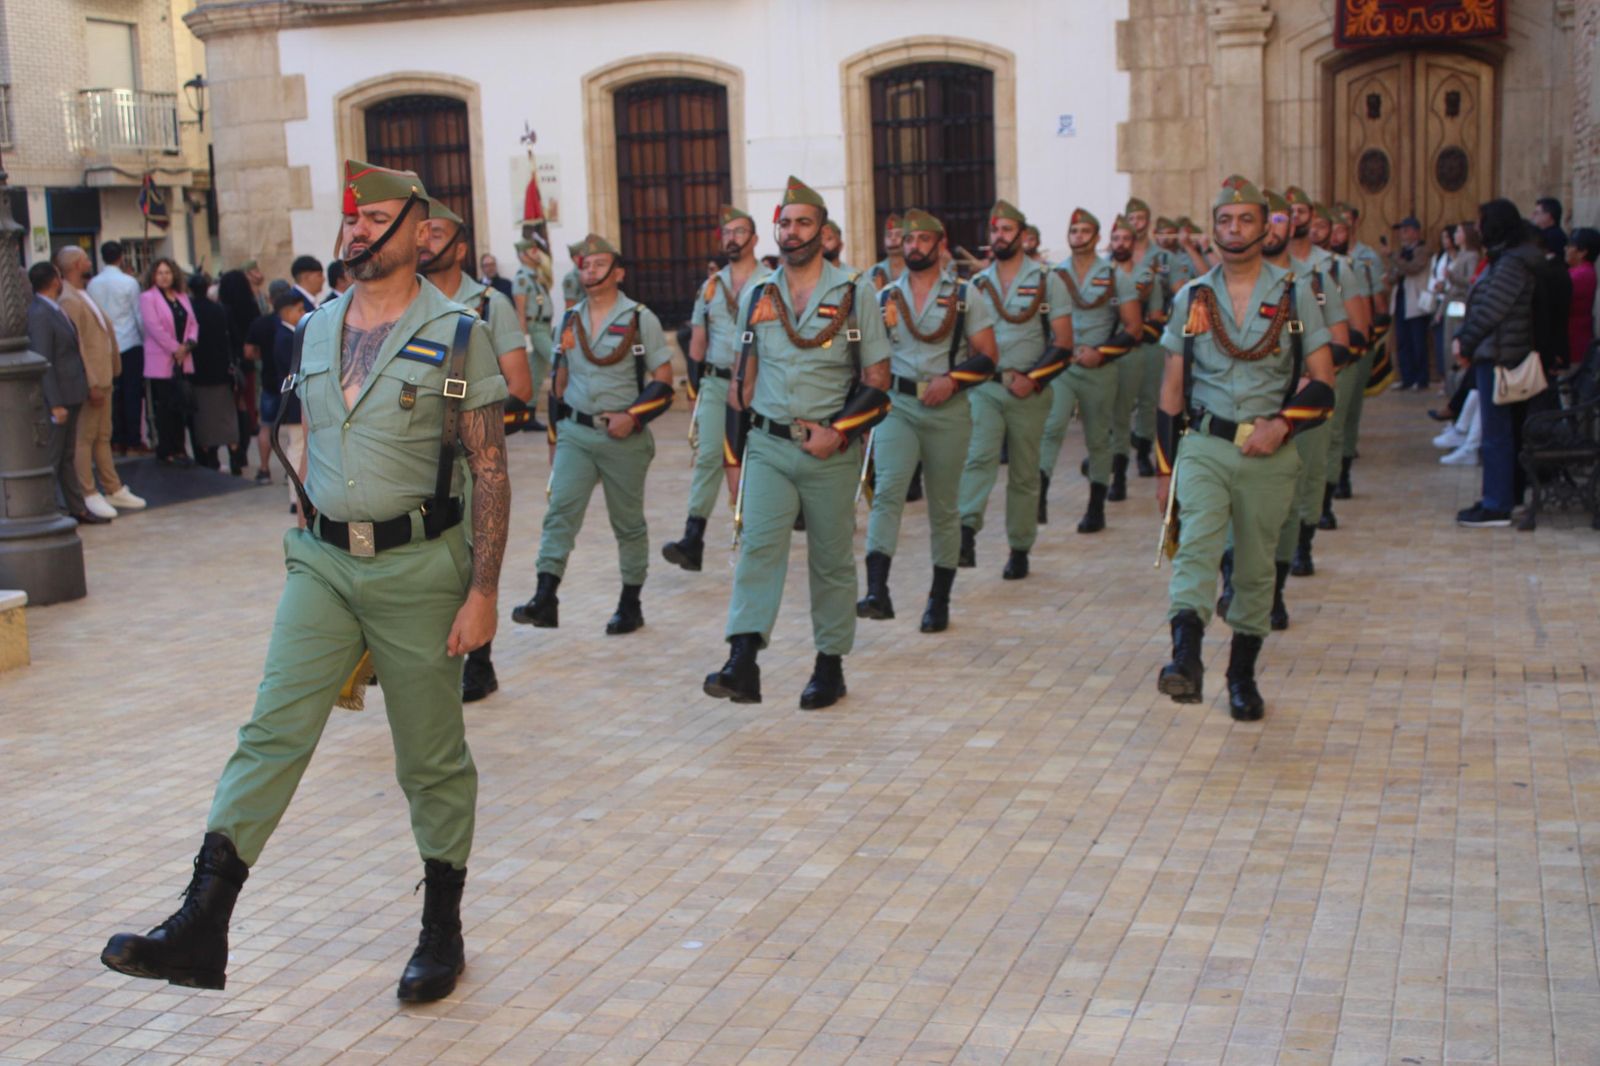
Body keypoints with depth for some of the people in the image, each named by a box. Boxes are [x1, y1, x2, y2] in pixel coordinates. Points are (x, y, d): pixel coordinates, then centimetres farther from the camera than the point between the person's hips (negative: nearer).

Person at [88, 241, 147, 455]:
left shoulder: (92, 284, 2)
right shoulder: (129, 283, -8)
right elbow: (139, 316, -5)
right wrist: (145, 338, 6)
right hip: (130, 344, -4)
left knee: (113, 395, 8)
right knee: (132, 394, 0)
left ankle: (116, 440, 8)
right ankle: (133, 441, -1)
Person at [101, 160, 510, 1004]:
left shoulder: (456, 337, -6)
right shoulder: (316, 331, 10)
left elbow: (491, 472, -8)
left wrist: (483, 590, -12)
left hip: (418, 567, -4)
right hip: (321, 561, 4)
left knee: (431, 758, 7)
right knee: (272, 733, -6)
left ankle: (442, 928, 22)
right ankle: (200, 928, -7)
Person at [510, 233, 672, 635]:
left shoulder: (639, 319, -4)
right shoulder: (570, 320, 9)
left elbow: (663, 380, -6)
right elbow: (561, 380, 16)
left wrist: (632, 416, -20)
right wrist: (555, 437, 15)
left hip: (622, 437, -3)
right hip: (575, 433, 3)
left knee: (628, 523, 7)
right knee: (560, 511, -11)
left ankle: (630, 604, 19)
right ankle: (544, 599, -17)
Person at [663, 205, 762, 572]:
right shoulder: (711, 286, 11)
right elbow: (697, 343, 15)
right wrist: (694, 389, 12)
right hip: (715, 383, 3)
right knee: (709, 457, -6)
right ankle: (693, 541, -12)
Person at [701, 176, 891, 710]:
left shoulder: (855, 293, -1)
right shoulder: (756, 296, 9)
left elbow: (877, 380, -2)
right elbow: (743, 380, 14)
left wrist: (838, 431, -15)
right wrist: (736, 454, 12)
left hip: (831, 451, -2)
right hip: (768, 446, 2)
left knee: (831, 561, 7)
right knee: (759, 545, -14)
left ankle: (830, 667, 19)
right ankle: (743, 664, -23)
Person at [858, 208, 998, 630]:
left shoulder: (963, 296, 3)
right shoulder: (886, 297, 10)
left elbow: (988, 357, -2)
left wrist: (951, 378, -15)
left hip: (947, 410, -1)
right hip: (897, 404, 1)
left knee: (943, 507, 7)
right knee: (887, 489, -20)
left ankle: (939, 600, 18)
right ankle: (876, 592, -29)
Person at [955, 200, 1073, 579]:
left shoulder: (1047, 282, 1)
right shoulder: (977, 284, 10)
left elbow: (1063, 344, -3)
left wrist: (1032, 378, -14)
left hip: (1028, 391, -1)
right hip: (984, 387, 1)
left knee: (1024, 474, 6)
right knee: (979, 456, -21)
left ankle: (1020, 550, 14)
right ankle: (967, 532, -33)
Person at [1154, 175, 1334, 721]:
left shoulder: (1295, 295, 3)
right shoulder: (1191, 298, 7)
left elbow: (1322, 383, 2)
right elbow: (1172, 389, 10)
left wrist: (1281, 424, -15)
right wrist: (1165, 466, 7)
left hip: (1269, 455, 0)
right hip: (1203, 446, 0)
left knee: (1255, 567, 9)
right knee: (1196, 545, -22)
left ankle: (1242, 676, 23)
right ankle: (1185, 658, -36)